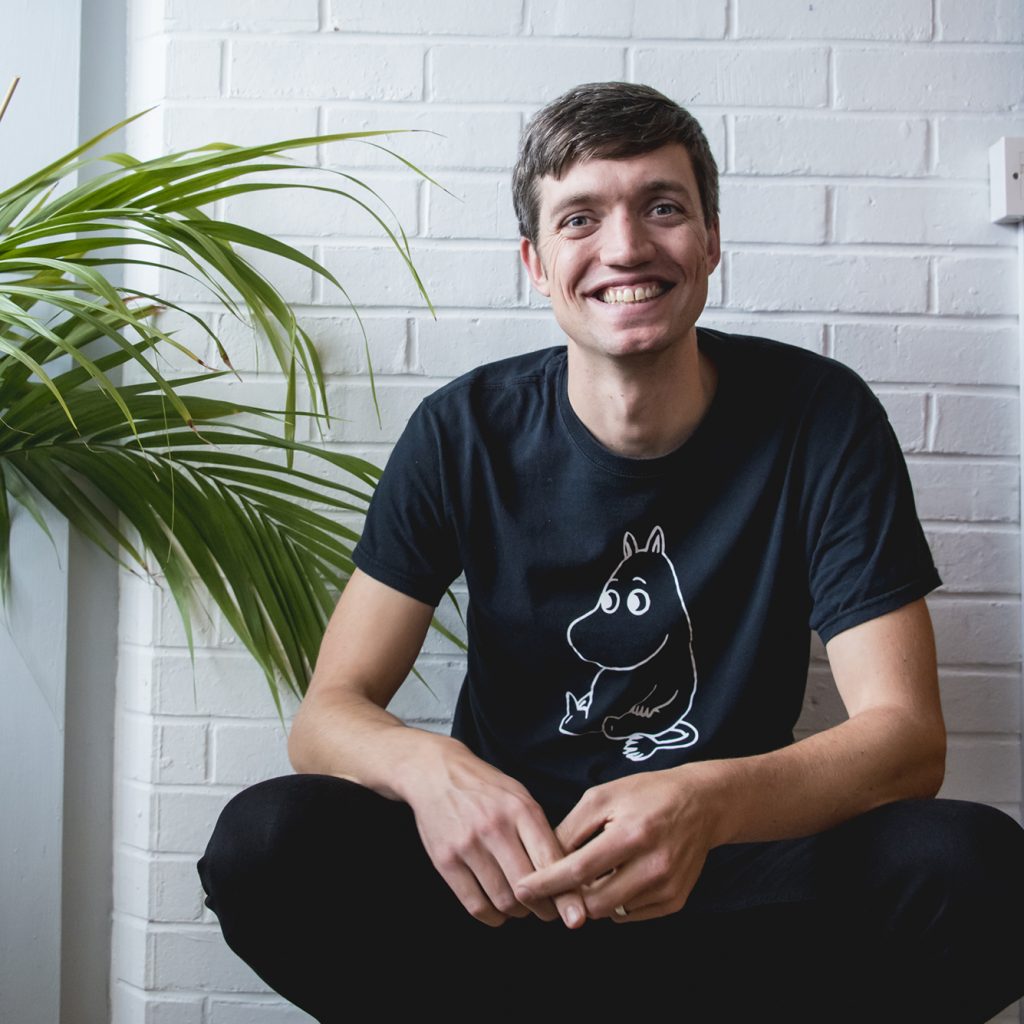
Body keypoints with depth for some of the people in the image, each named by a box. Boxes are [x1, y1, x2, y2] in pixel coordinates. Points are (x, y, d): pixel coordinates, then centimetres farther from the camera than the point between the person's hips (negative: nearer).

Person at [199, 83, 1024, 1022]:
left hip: (735, 871, 0)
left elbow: (906, 732, -13)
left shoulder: (821, 417, -8)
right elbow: (329, 711, -8)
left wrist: (711, 805, -35)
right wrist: (429, 768, -34)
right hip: (511, 871, 1)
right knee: (268, 842, -26)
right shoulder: (466, 433, -5)